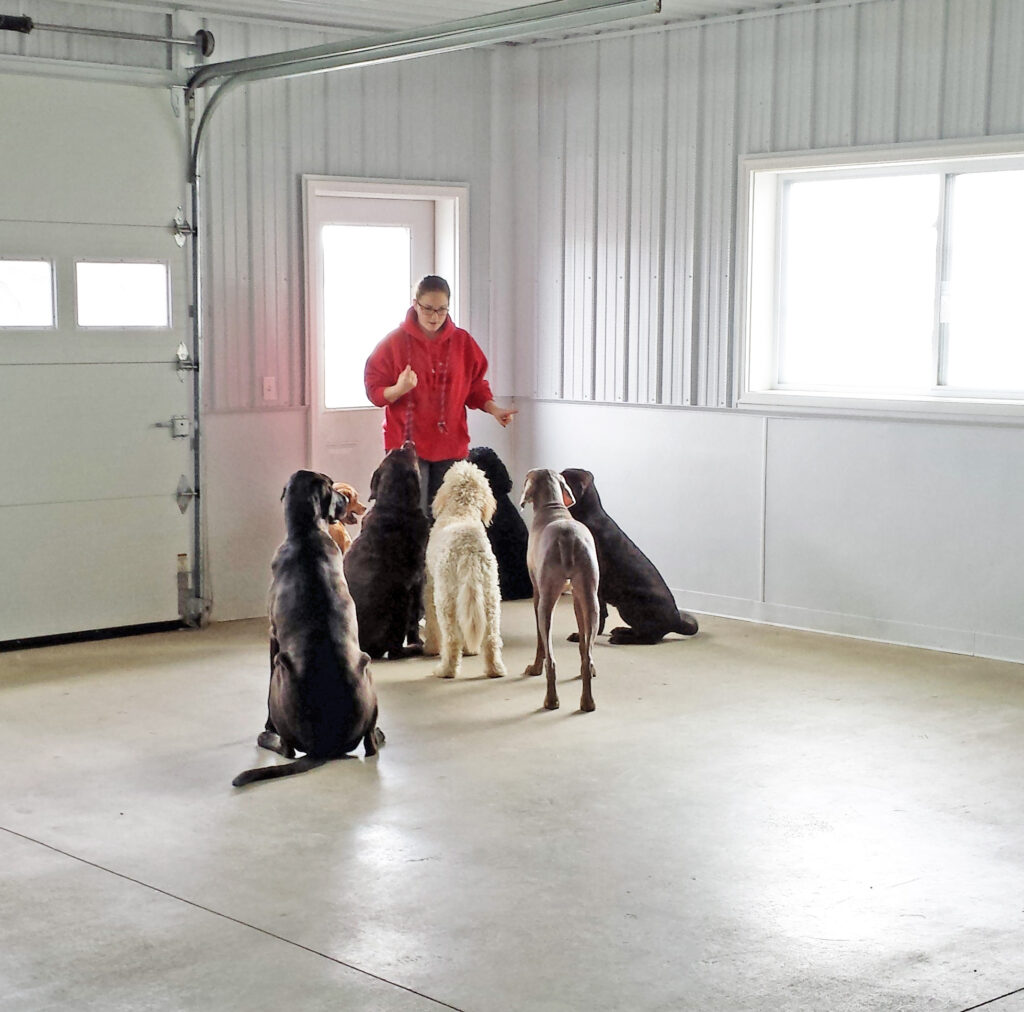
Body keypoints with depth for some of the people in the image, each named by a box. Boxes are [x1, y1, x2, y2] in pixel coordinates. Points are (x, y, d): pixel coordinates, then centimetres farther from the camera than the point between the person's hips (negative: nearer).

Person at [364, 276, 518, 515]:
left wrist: (493, 409, -3)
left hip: (450, 445, 3)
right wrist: (399, 389, -22)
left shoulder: (463, 342, 7)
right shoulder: (395, 342, -1)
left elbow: (475, 387, 15)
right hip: (408, 444, -3)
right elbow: (374, 391, -1)